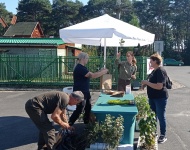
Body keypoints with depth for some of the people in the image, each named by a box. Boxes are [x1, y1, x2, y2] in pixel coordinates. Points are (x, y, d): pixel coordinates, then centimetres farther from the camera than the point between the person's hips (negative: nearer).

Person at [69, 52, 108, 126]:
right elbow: (92, 75, -27)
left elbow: (90, 74, 17)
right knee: (79, 109, -6)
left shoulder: (81, 67, 13)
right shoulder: (80, 68, -22)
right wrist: (104, 72, -16)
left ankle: (87, 123, 29)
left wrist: (100, 71, 6)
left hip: (85, 92, 10)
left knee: (88, 108, 17)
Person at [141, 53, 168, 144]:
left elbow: (159, 86, -28)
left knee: (161, 117, 2)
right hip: (152, 97, 9)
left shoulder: (161, 71, -20)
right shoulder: (154, 71, 8)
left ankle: (163, 136, 14)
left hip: (160, 98, -9)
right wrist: (145, 84, 4)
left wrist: (147, 82, -22)